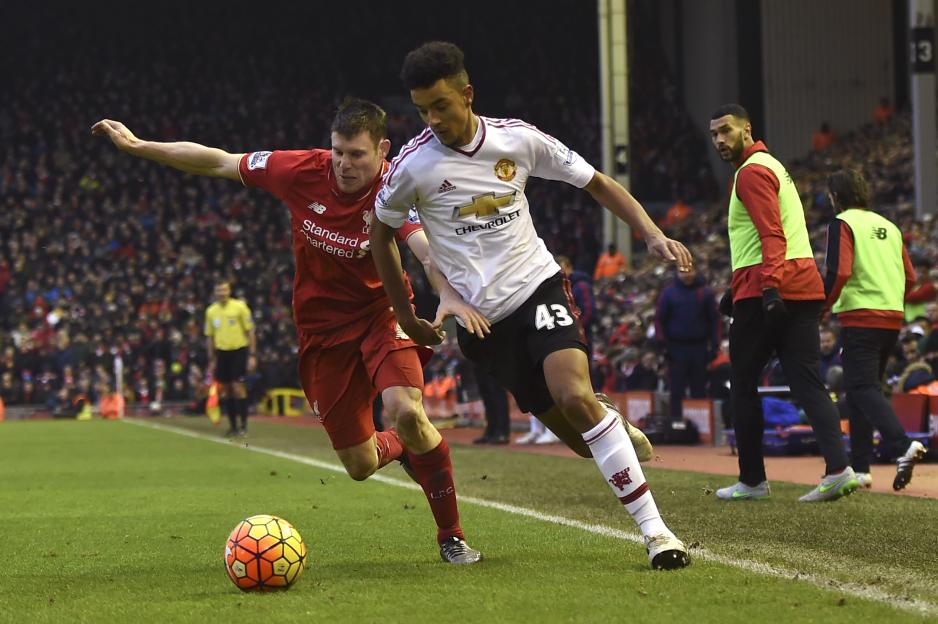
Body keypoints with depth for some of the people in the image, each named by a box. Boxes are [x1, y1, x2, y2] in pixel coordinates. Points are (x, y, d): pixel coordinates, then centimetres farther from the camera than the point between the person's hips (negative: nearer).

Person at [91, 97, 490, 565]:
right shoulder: (303, 172, -12)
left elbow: (427, 246, -39)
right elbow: (219, 163, -1)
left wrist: (448, 293, -59)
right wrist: (138, 146, 1)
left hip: (381, 313, -3)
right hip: (322, 327, 3)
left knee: (407, 412, -30)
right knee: (360, 466, 4)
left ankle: (451, 536, -10)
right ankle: (403, 447, 44)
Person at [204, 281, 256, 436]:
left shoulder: (240, 307, -5)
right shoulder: (211, 311, 7)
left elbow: (250, 332, -3)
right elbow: (209, 337, 14)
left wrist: (252, 355, -8)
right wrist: (211, 360, 12)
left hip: (239, 350, -4)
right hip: (221, 352, 4)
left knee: (238, 387, -11)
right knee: (226, 390, 3)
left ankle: (244, 425, -3)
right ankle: (233, 426, 10)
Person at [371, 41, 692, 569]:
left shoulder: (518, 139, -5)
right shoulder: (414, 165, -8)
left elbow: (597, 183, 5)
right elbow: (382, 233, 10)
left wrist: (653, 234, -8)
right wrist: (406, 317, 11)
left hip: (538, 283, 0)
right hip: (481, 316, 0)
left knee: (575, 396, -25)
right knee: (571, 428, -7)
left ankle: (654, 528, -19)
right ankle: (618, 427, 31)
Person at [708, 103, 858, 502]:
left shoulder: (752, 172, -7)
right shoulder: (771, 166, 24)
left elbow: (771, 235, -19)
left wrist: (769, 286, -29)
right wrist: (736, 287, 33)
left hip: (764, 291, -9)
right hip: (805, 286, 9)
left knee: (743, 384, 3)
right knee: (807, 383, 0)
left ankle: (752, 480, 7)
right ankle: (838, 467, -17)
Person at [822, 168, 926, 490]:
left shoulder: (842, 224, -4)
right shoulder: (888, 226, 18)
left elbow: (839, 272, -17)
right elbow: (910, 277, 16)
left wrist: (821, 308, -6)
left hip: (860, 317, -7)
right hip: (893, 318, 7)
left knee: (863, 388, -10)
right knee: (862, 389, 15)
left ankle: (902, 446, -32)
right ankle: (860, 467, 14)